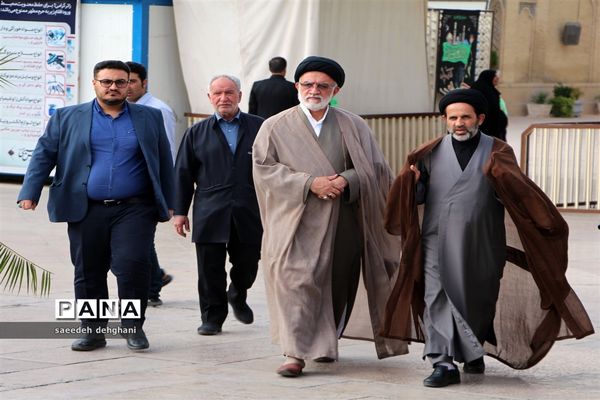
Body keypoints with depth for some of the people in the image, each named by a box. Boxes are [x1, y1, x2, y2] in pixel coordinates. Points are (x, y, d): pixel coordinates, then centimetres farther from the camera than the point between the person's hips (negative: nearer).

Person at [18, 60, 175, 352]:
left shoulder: (150, 118, 11)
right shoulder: (67, 118, 9)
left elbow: (164, 162, 13)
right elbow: (43, 155, 5)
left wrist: (168, 204, 9)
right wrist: (29, 193, -7)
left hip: (134, 208, -1)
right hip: (86, 210, 1)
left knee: (132, 264, -15)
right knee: (88, 272, 4)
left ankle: (134, 327, 1)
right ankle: (93, 331, 16)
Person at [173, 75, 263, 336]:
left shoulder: (258, 128, 6)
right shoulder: (197, 133, 9)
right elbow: (183, 174, 8)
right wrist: (180, 211, 3)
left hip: (249, 214, 0)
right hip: (210, 214, 0)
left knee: (247, 263, 8)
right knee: (210, 270, 0)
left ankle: (237, 297, 38)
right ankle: (212, 317, 11)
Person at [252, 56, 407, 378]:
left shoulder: (353, 127, 10)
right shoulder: (276, 127, 6)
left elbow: (376, 169, 6)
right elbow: (263, 167, -3)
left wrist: (346, 180, -14)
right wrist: (308, 182, -14)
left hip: (344, 222, 2)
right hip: (298, 220, -2)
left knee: (340, 283, 7)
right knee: (296, 280, -15)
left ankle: (326, 341, 26)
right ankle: (295, 352, -16)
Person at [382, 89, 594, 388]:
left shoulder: (497, 153, 4)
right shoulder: (431, 153, 7)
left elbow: (515, 195, -6)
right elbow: (417, 197, 5)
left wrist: (499, 177, -27)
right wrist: (412, 182, -17)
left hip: (480, 247, 0)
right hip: (438, 243, 0)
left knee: (478, 301, 14)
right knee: (437, 299, -11)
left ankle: (472, 352, 37)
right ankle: (443, 364, -12)